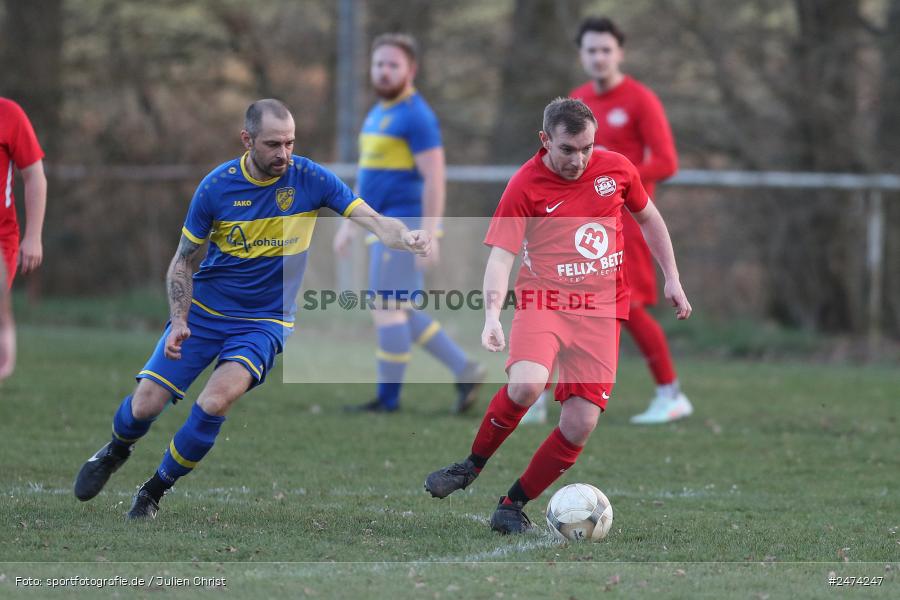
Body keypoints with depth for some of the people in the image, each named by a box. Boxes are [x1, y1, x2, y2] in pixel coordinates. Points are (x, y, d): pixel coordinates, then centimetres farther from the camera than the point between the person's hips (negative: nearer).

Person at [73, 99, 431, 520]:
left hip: (264, 322, -1)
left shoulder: (309, 178, -11)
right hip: (203, 311, 1)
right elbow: (184, 261, 0)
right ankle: (116, 451, 33)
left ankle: (153, 492, -3)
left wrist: (406, 239, -39)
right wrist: (179, 321, -12)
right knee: (145, 405, -6)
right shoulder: (216, 187, -10)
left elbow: (372, 221, -17)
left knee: (215, 402, -25)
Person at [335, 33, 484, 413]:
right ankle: (465, 372, 15)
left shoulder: (417, 116, -13)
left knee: (387, 309, -6)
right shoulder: (378, 113, 16)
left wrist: (430, 236, -23)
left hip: (406, 225, -10)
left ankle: (388, 398, 1)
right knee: (404, 315, 10)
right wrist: (350, 224, 22)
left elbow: (434, 178, -18)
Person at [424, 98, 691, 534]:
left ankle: (512, 506, 9)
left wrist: (671, 280, 18)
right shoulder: (525, 186, -9)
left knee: (580, 425, -8)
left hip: (602, 310, 3)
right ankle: (473, 465, -6)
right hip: (543, 302, -3)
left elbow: (649, 219, 21)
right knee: (526, 385, -32)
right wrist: (492, 315, -29)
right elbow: (501, 255, -14)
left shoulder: (616, 169, 3)